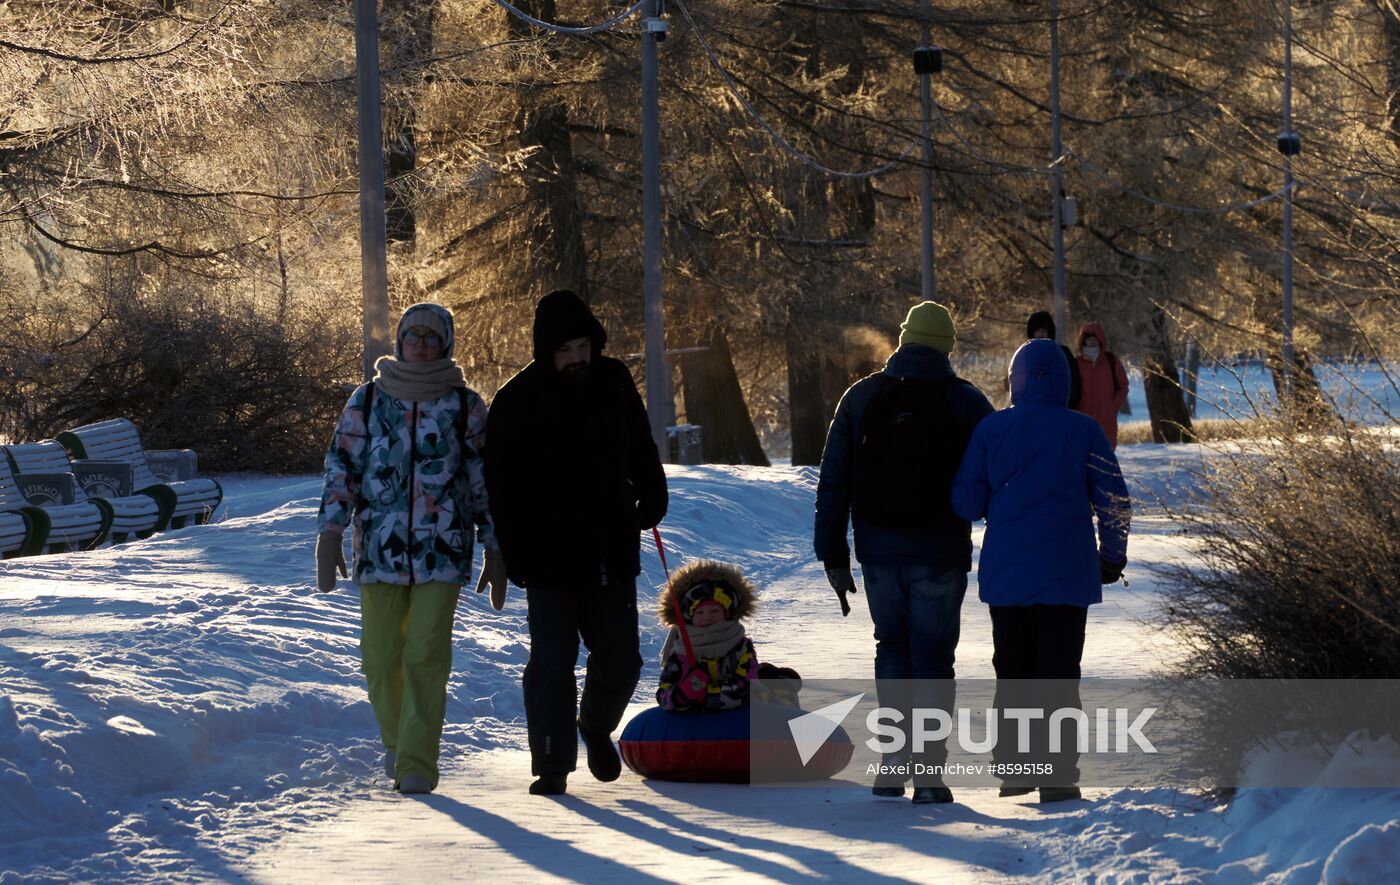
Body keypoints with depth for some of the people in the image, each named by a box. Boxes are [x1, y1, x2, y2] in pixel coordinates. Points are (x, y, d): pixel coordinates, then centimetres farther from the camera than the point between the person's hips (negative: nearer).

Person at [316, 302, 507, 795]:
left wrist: (495, 552, 7)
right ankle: (396, 737, 31)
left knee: (427, 656, -10)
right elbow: (341, 468, 6)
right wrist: (330, 533, -3)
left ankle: (416, 763, -6)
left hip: (442, 550, -1)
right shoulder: (367, 402, 7)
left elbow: (484, 480, 8)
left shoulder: (465, 406, 5)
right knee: (380, 657, 3)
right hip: (380, 548, 1)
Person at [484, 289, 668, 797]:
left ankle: (597, 727, 35)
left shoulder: (614, 382, 3)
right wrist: (515, 554, -10)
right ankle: (553, 764, -1)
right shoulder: (517, 400, -7)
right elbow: (502, 487, -5)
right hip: (550, 559, -3)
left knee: (620, 660, 7)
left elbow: (640, 449, 20)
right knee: (552, 663, -7)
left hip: (612, 554, 3)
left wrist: (651, 499, 16)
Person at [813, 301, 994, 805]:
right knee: (932, 656, 5)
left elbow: (832, 483, 3)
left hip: (878, 551, 2)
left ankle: (895, 761, 12)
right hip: (939, 554, -2)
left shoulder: (860, 398, 3)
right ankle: (928, 773, 0)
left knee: (892, 647, 18)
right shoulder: (965, 402, -5)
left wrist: (833, 555, 8)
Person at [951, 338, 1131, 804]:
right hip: (1066, 572, -1)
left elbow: (965, 502, -2)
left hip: (1005, 571, 2)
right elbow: (1114, 502, -1)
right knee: (1059, 672, 2)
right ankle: (1058, 774, -1)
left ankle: (1013, 768, 17)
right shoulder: (1083, 431, -4)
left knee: (1011, 671, 14)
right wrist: (1112, 556, 13)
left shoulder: (991, 429, -2)